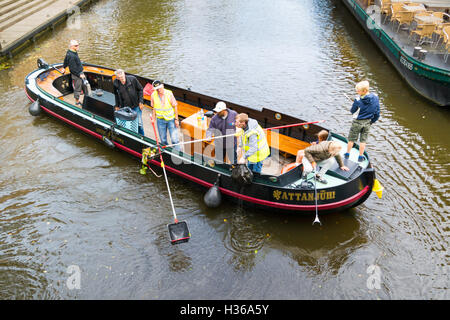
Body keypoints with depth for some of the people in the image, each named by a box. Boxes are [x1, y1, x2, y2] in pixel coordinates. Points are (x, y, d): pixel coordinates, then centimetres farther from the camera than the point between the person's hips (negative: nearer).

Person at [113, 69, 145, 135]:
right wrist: (117, 105, 12)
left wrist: (141, 101, -8)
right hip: (124, 107, 2)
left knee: (139, 123, 5)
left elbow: (140, 89, -5)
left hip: (136, 106, -2)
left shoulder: (132, 79, -18)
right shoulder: (115, 83, -11)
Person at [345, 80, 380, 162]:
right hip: (367, 122, 3)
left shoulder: (358, 100, -22)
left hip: (357, 122, -3)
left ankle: (347, 154, 29)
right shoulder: (375, 97, -9)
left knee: (351, 139, 15)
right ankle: (360, 157, 22)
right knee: (363, 140, 15)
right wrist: (372, 121, 11)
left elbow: (352, 111, -8)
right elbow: (377, 113, -2)